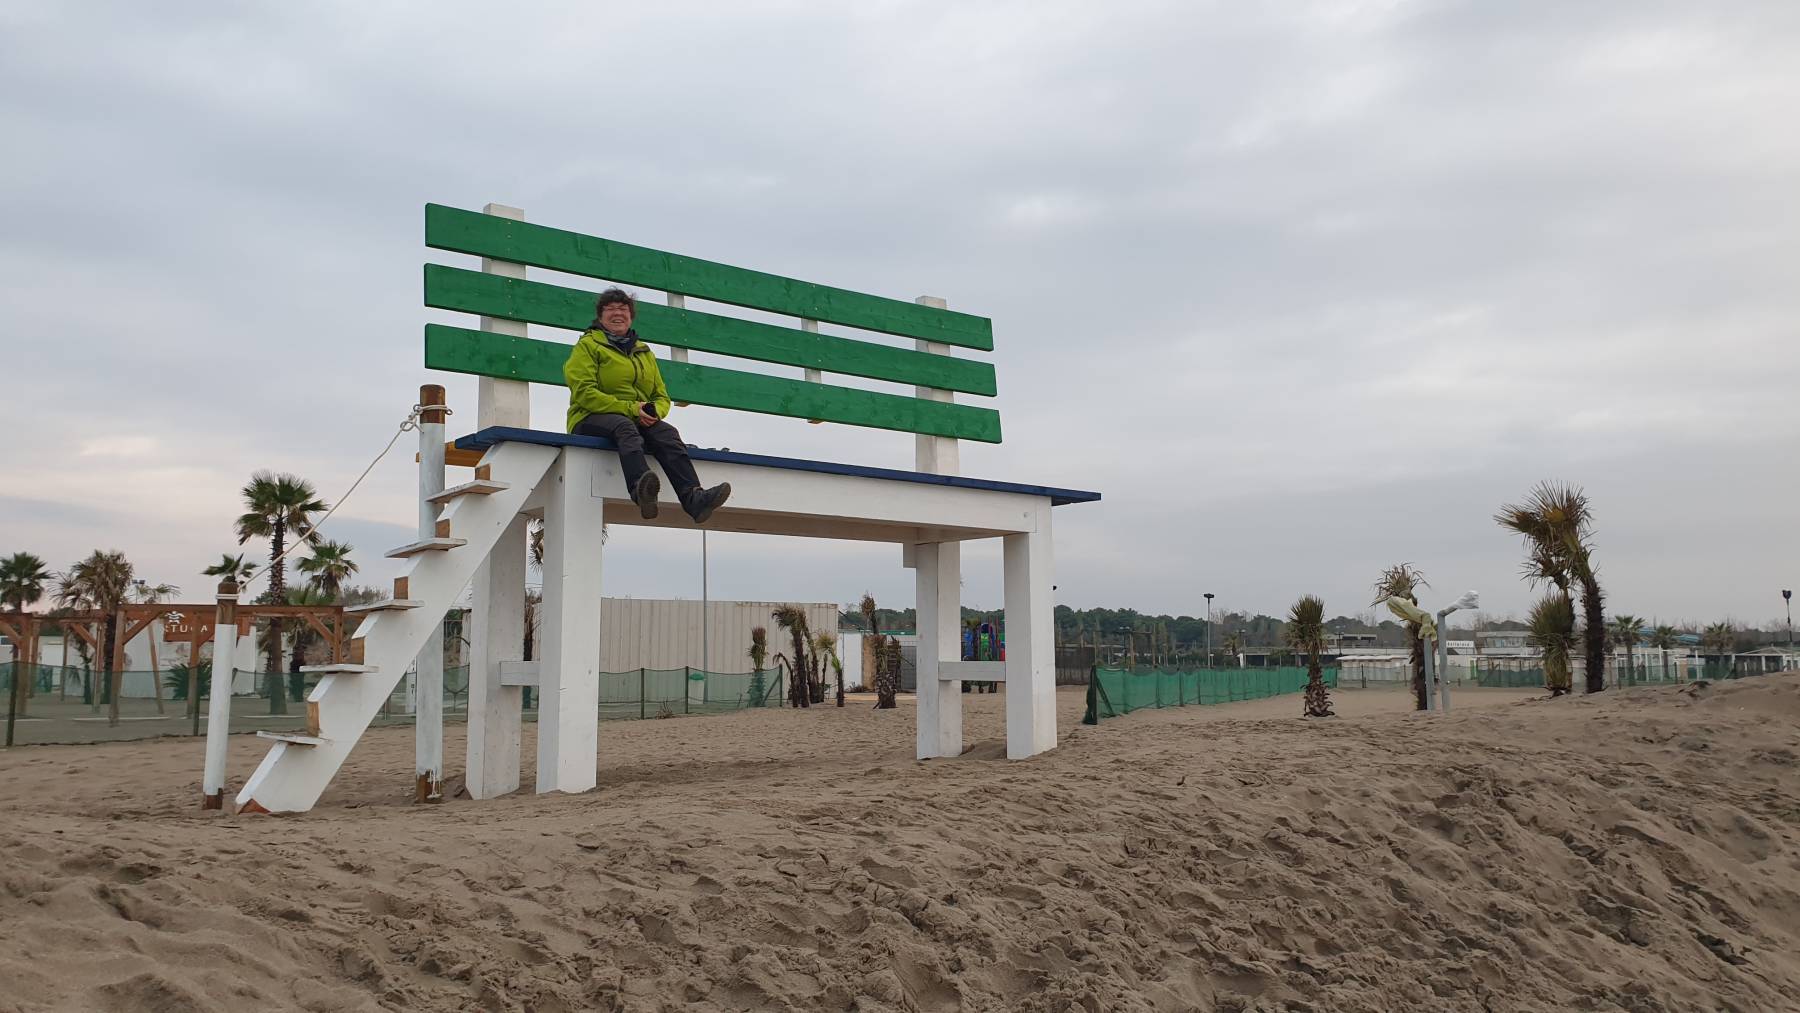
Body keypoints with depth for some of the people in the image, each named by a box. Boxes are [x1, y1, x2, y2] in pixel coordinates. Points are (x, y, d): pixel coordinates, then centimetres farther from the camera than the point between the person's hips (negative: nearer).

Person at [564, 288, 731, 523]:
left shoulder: (644, 353, 25)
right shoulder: (588, 345, 8)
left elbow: (662, 397, 22)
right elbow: (584, 392, -7)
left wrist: (655, 412, -5)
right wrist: (630, 408, -17)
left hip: (639, 421, 4)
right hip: (591, 419, -4)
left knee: (666, 432, -29)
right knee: (624, 426, -39)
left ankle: (693, 499, -51)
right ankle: (640, 489, -67)